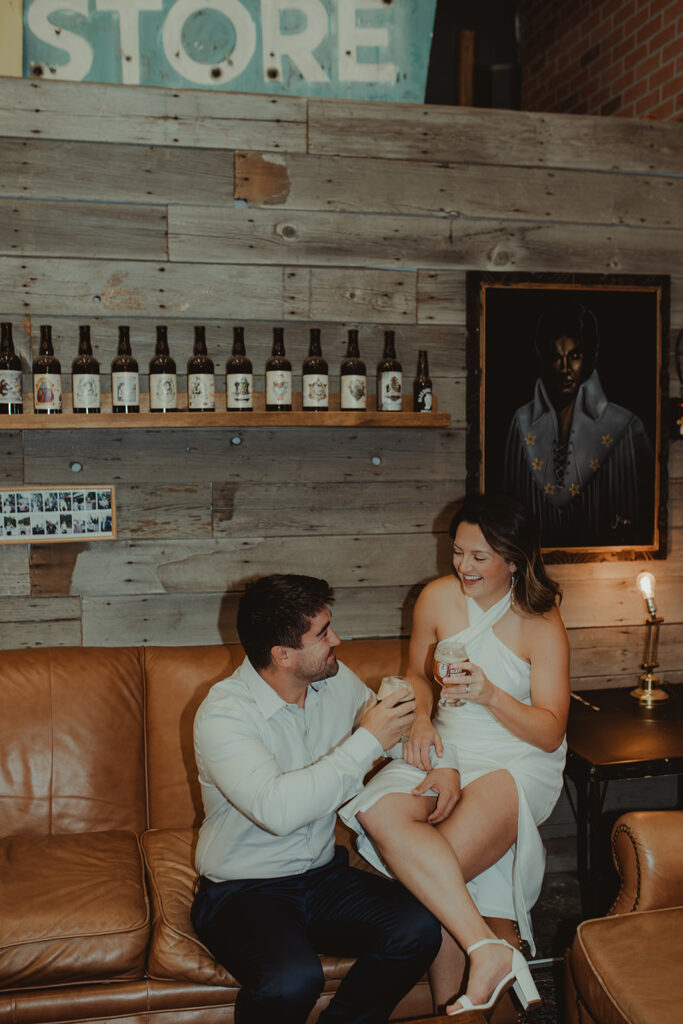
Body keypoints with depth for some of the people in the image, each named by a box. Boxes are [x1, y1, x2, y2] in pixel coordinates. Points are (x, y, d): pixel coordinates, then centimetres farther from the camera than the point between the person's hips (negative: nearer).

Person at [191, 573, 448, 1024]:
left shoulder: (337, 680, 0)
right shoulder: (223, 714, -20)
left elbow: (394, 726, 18)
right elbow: (277, 809, -35)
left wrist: (443, 762, -4)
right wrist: (367, 742, -28)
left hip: (323, 876, 6)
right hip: (244, 890, -5)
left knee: (420, 928, -18)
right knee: (294, 979, -33)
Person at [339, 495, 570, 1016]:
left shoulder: (542, 625, -7)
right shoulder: (438, 597, 2)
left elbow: (550, 733, -7)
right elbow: (418, 674, 19)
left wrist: (490, 695, -24)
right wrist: (420, 720, -3)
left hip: (519, 760, -4)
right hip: (446, 749, 4)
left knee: (432, 881, -28)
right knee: (380, 812, -31)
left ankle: (451, 1004, -5)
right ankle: (489, 951, -31)